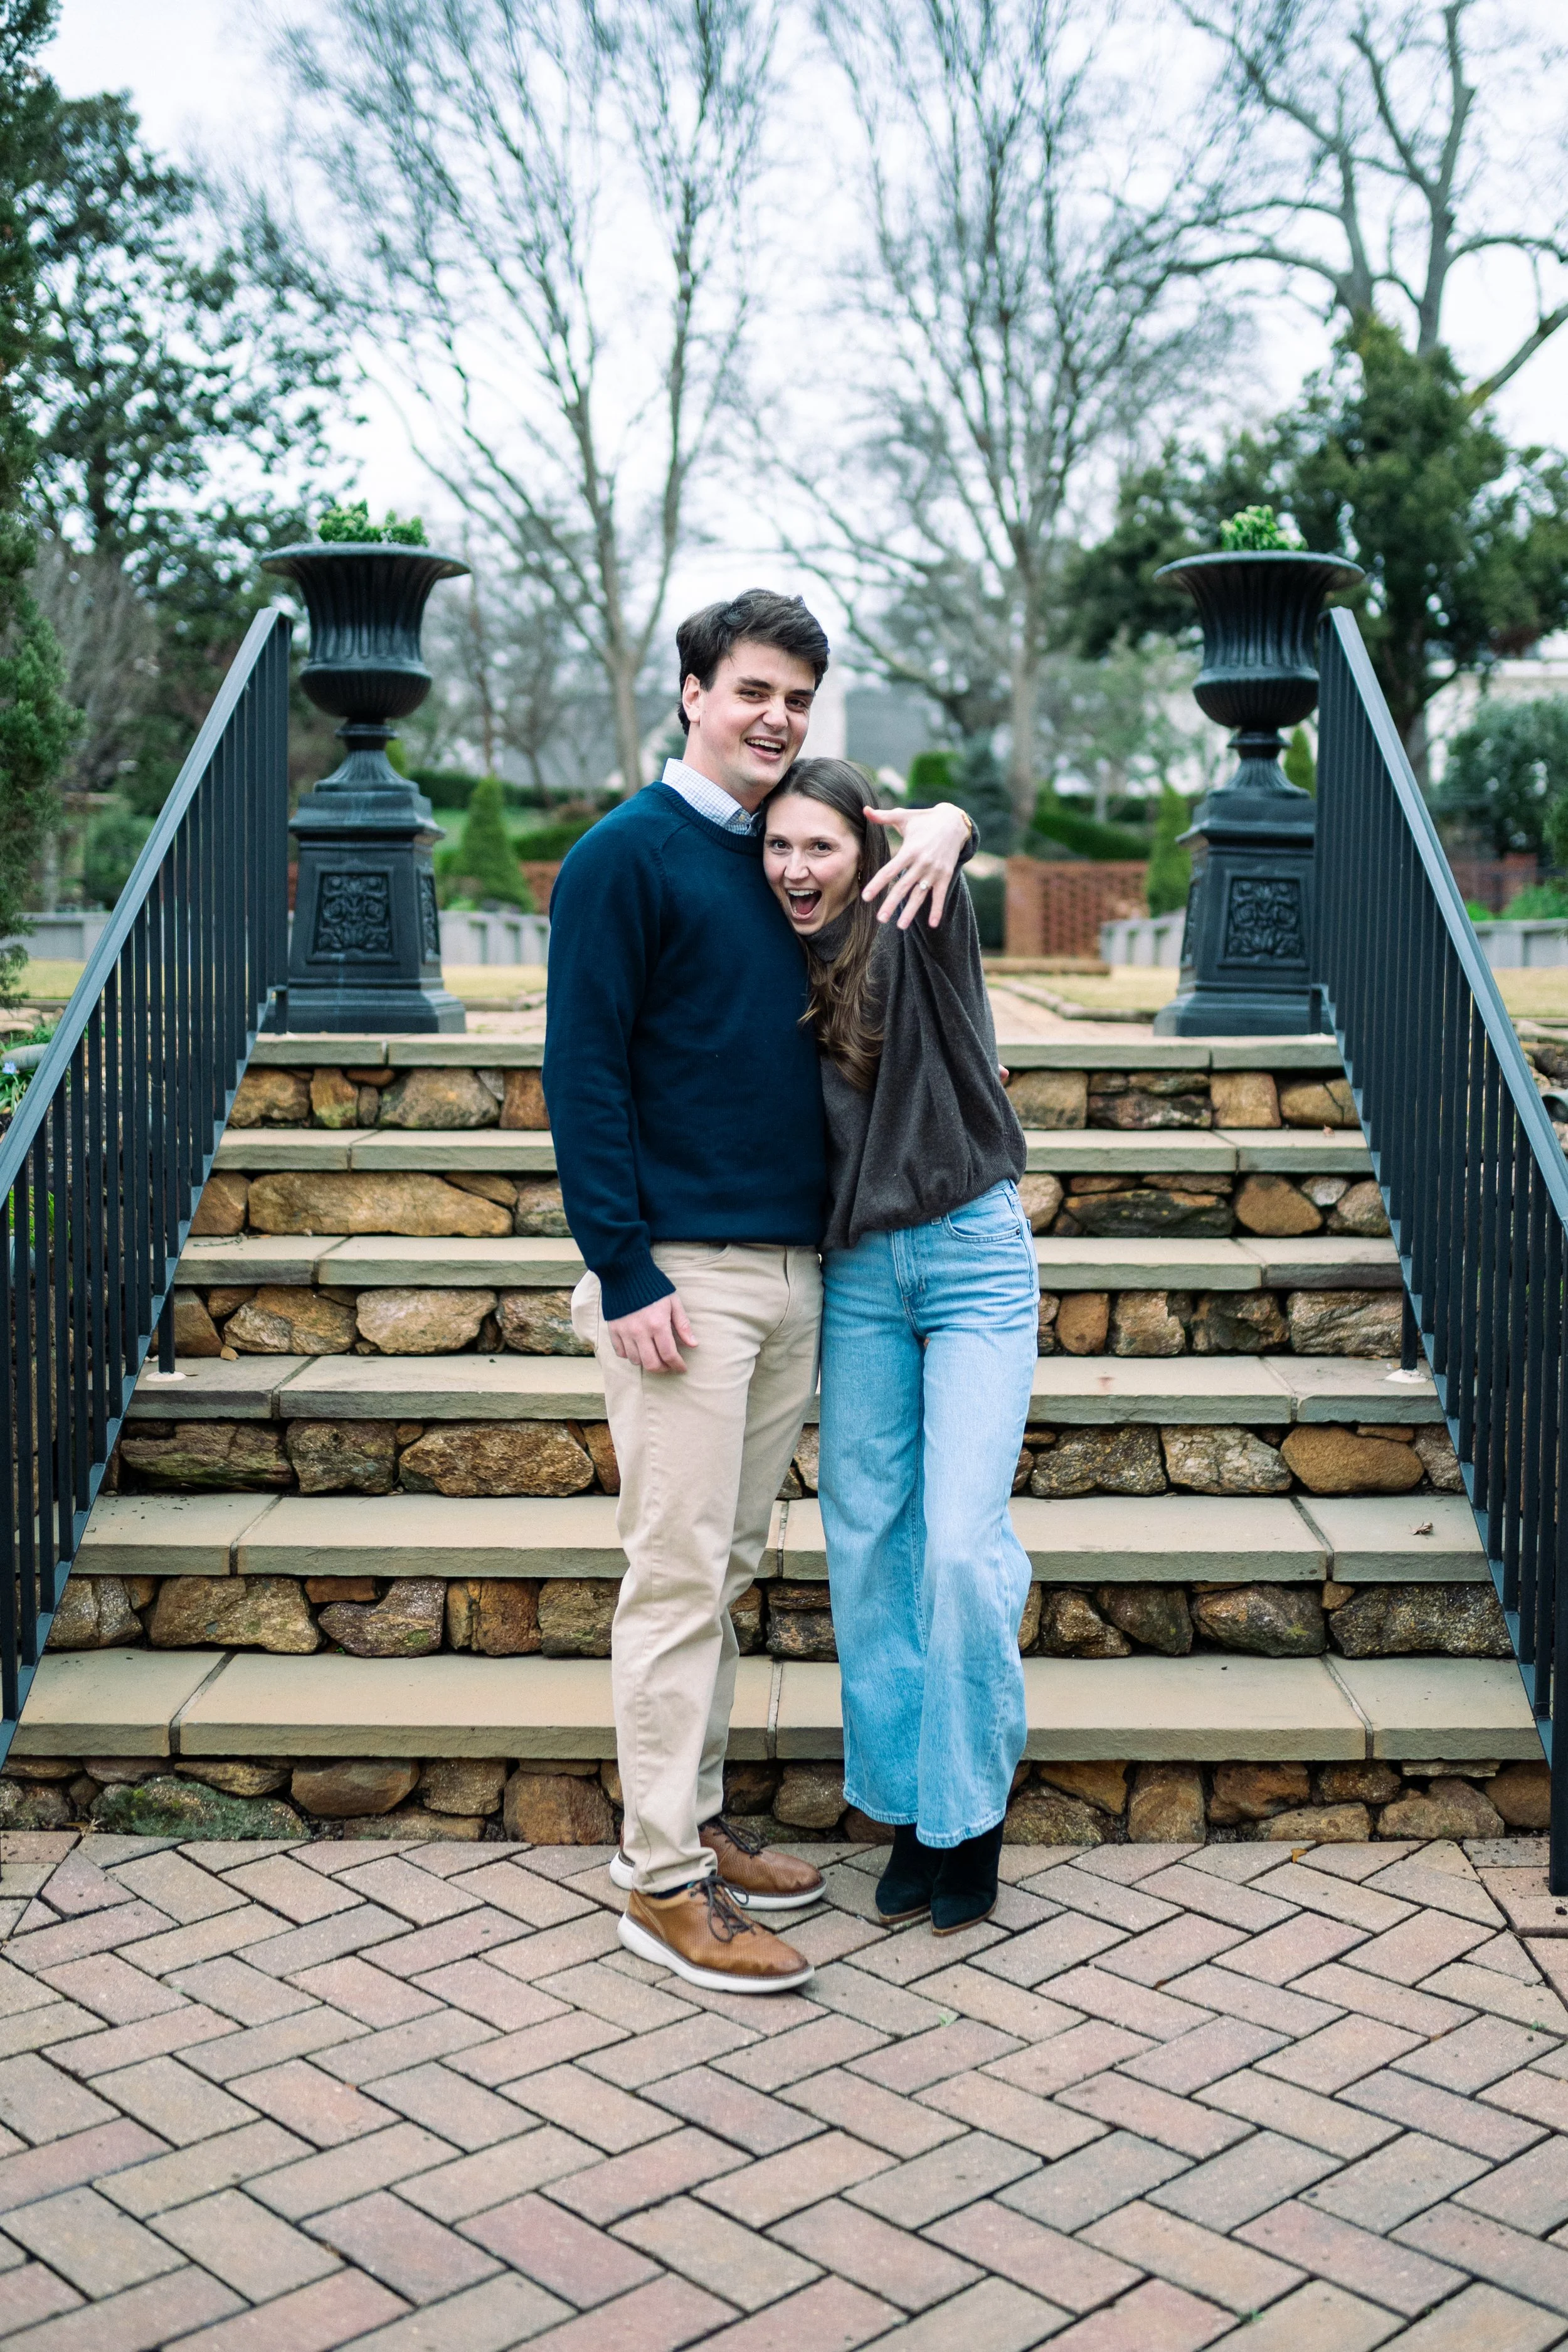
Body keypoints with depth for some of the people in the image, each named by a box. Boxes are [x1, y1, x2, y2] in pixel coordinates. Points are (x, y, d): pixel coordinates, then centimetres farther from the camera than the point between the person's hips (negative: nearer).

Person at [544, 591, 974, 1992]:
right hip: (682, 1277, -7)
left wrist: (947, 823, 4)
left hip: (794, 1269, 7)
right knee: (678, 1573, -4)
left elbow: (907, 822, 31)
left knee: (730, 1564, 14)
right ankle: (661, 1880, 5)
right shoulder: (627, 855, -6)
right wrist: (627, 1277, -17)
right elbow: (582, 1074, -11)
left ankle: (701, 1820, 26)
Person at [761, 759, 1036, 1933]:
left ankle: (974, 1808, 10)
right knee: (868, 1545, 6)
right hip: (858, 1273, 5)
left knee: (963, 1543, -10)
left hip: (973, 1260, -5)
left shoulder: (921, 939, -7)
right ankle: (912, 1803, 21)